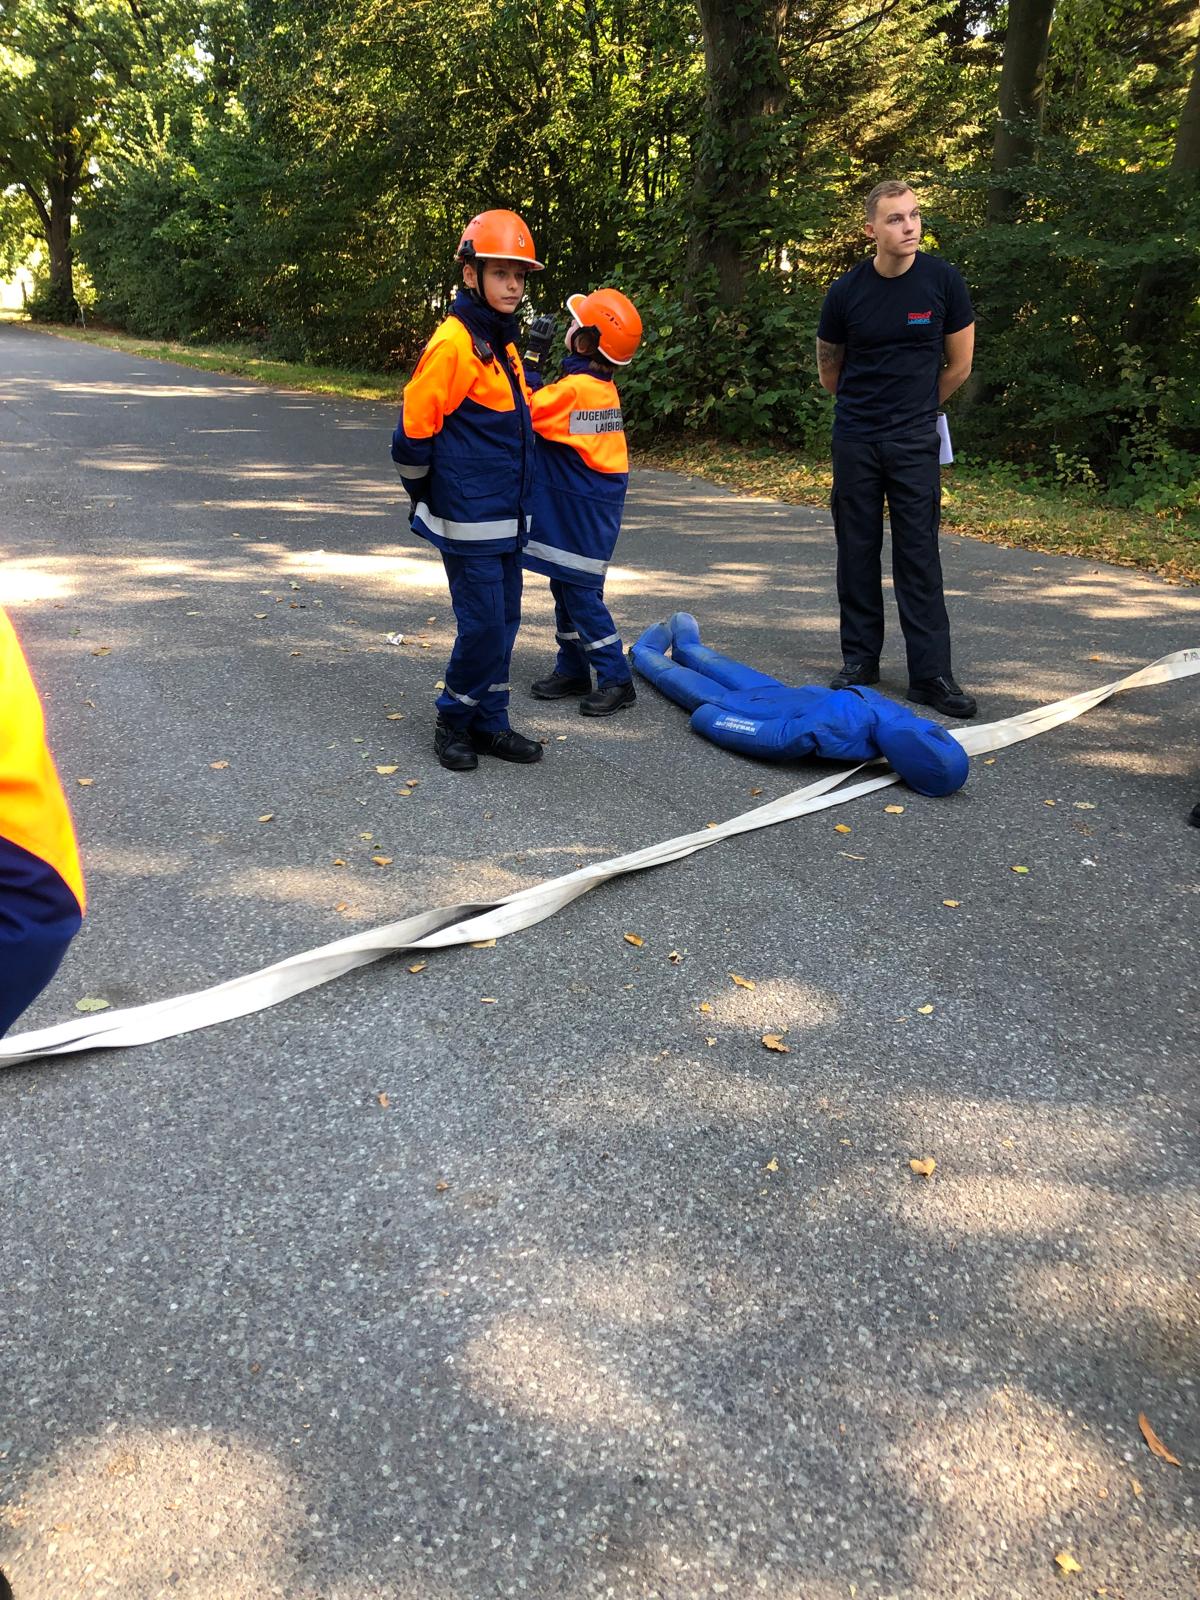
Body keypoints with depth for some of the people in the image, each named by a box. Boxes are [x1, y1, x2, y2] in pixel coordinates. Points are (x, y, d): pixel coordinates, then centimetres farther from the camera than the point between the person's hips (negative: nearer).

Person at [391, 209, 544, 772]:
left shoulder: (502, 343, 14)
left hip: (506, 516, 8)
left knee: (503, 621, 11)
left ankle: (489, 722, 22)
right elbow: (414, 427, -12)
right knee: (482, 624, -5)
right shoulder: (454, 343, -13)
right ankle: (454, 721, 14)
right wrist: (424, 497, -2)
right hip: (470, 519, -8)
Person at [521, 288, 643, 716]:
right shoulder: (602, 387, 8)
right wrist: (537, 364, 3)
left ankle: (616, 679, 1)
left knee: (581, 592, -5)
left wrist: (531, 359, -10)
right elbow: (554, 412, 12)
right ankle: (572, 670, 25)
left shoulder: (575, 388, -20)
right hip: (576, 504, 10)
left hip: (581, 509, -10)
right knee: (565, 587, 16)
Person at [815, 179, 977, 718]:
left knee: (919, 555, -1)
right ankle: (859, 661, 18)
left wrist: (916, 407, 14)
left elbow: (959, 364, 6)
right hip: (855, 440, 1)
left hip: (915, 440, -1)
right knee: (857, 551, 6)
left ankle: (931, 673, 2)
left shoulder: (942, 279, -5)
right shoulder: (847, 290, -3)